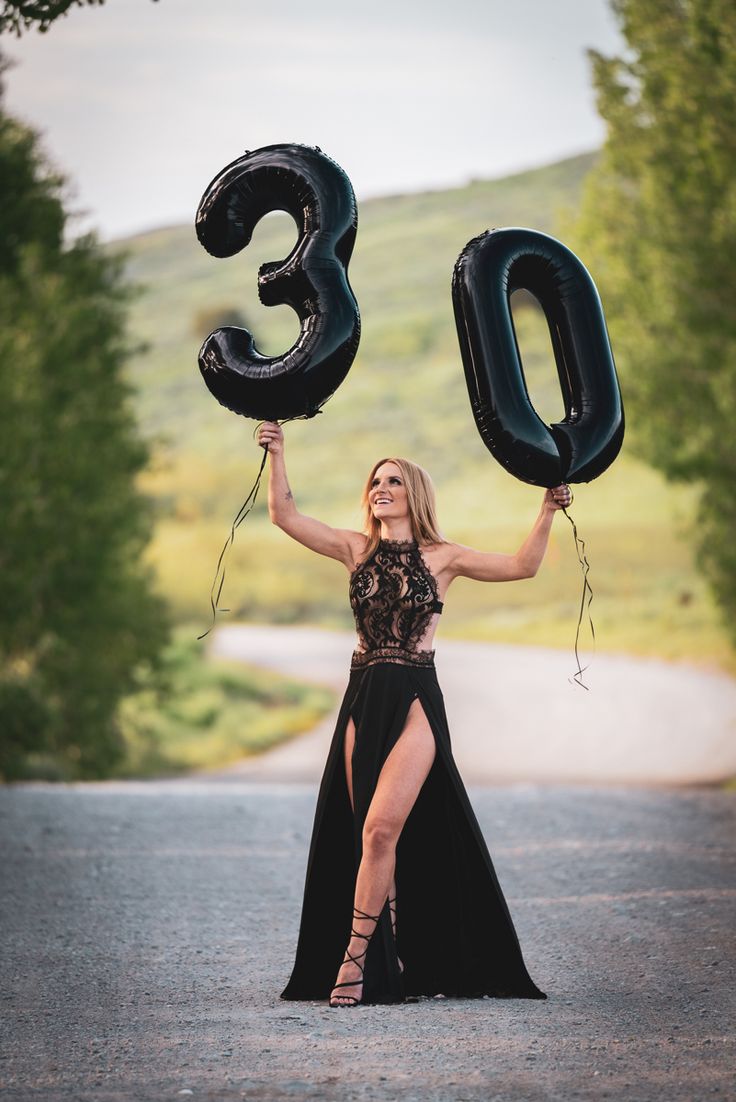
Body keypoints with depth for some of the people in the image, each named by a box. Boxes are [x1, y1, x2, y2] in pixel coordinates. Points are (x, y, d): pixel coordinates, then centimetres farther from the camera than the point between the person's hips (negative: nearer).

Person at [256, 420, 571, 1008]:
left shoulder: (441, 557, 4)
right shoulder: (358, 550, 11)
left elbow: (522, 565, -2)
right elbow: (285, 515, 4)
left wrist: (548, 511, -11)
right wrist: (277, 454, -3)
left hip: (415, 701, -3)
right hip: (362, 700, 3)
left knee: (380, 830, -16)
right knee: (374, 837, 4)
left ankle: (355, 959, -11)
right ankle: (390, 962, 14)